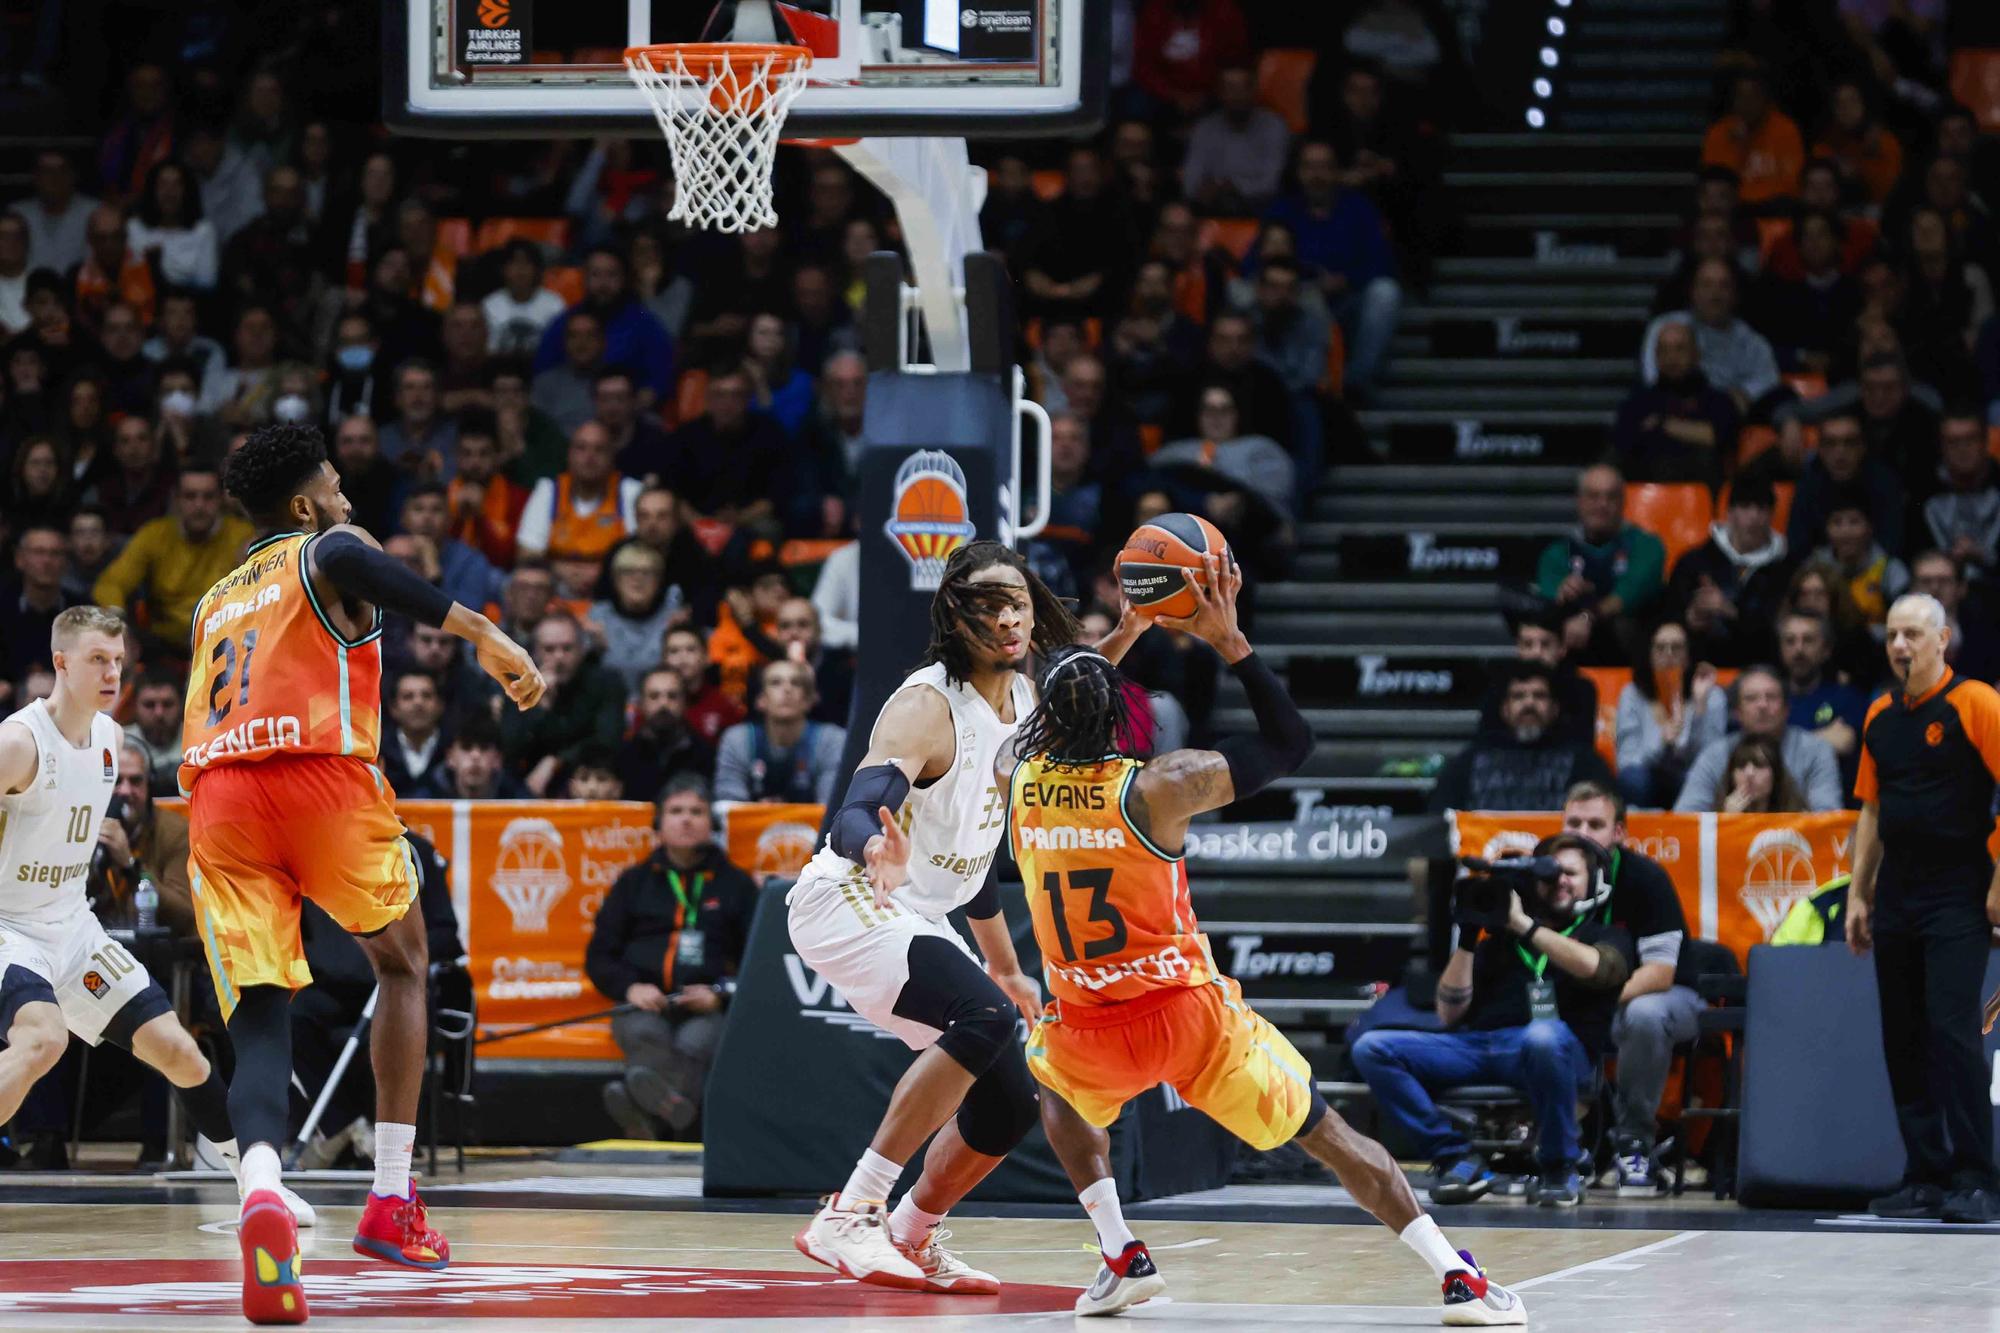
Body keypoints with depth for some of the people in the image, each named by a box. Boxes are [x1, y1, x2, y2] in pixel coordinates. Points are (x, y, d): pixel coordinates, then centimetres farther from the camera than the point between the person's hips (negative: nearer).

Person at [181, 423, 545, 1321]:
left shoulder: (215, 602, 31)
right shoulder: (324, 553, 12)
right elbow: (348, 555, -10)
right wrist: (476, 631, -12)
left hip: (216, 795, 4)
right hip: (322, 777, -4)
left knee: (258, 1013, -4)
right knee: (403, 967, 19)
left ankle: (261, 1187, -36)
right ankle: (392, 1201, 12)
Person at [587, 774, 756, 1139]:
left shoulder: (735, 885, 20)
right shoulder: (634, 883, 23)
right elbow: (599, 956, 18)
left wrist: (720, 994, -7)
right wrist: (630, 988, -4)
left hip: (710, 1010, -2)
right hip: (643, 1005, 2)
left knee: (696, 1041, -37)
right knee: (645, 1033, -36)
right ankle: (674, 1099, -64)